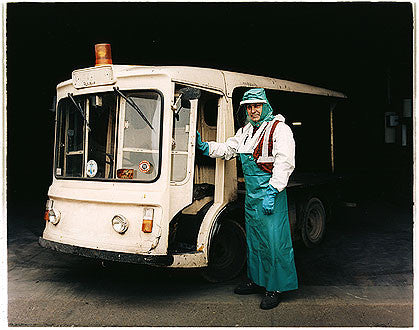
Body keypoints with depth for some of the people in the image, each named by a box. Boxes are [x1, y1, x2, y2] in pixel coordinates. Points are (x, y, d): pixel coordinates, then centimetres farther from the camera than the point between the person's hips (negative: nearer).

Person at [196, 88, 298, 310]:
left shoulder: (279, 129, -8)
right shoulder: (246, 131, 17)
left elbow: (284, 163, -16)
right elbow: (228, 149, 25)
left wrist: (272, 192, -22)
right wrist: (204, 147, 10)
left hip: (271, 192, -8)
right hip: (251, 194, 8)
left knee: (274, 240, -5)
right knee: (254, 239, 16)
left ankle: (275, 288, 5)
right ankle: (256, 280, 30)